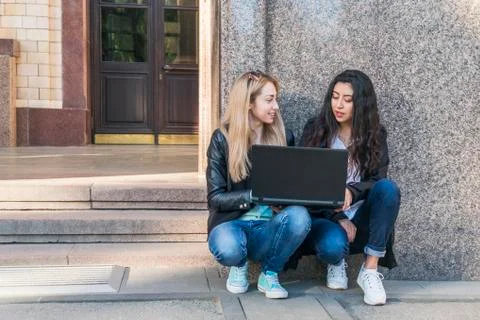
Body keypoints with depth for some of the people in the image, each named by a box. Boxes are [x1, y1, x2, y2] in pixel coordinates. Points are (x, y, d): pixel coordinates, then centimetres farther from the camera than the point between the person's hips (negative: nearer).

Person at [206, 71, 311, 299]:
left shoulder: (283, 137, 7)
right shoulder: (222, 139, -2)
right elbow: (216, 198, -6)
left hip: (268, 227, 2)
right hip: (232, 222, -2)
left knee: (299, 216, -32)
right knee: (228, 249, -38)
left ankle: (270, 273, -5)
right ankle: (239, 265, 2)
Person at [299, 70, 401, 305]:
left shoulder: (375, 134, 4)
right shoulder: (315, 129, 0)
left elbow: (378, 180, -8)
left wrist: (351, 191, -30)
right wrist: (338, 218, -14)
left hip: (360, 220, 2)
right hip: (324, 217, -1)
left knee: (388, 188, -28)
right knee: (333, 244, -36)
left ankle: (370, 270, -20)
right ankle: (336, 262, 5)